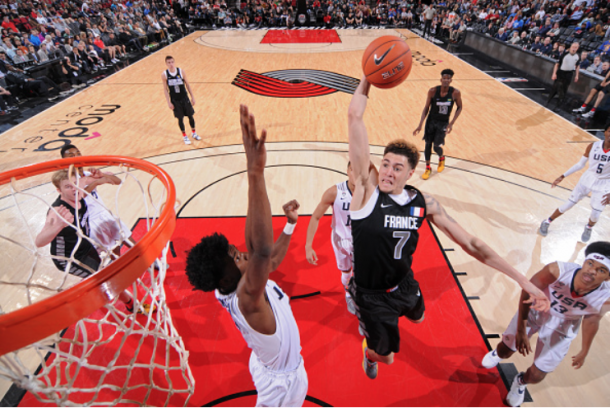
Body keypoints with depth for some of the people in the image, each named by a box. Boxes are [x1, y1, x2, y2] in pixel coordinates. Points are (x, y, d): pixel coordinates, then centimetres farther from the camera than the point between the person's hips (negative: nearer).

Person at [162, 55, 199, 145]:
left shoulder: (181, 71, -8)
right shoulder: (164, 74, -9)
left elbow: (187, 84, 1)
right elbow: (165, 89, -4)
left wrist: (192, 97, 0)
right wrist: (169, 102, -8)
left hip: (184, 98, 1)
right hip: (175, 100, -1)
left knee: (190, 116, 9)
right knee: (180, 118, 7)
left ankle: (194, 133, 32)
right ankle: (184, 136, 25)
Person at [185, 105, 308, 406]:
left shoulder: (233, 286, -19)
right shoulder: (246, 299, -44)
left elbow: (270, 259, -1)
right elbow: (261, 250, -66)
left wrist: (290, 224, -6)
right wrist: (255, 173, -73)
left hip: (270, 368, 7)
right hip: (282, 382, -7)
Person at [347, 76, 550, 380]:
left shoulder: (424, 203, -12)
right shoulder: (367, 188, -25)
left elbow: (469, 243, -6)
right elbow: (355, 117, -32)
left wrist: (522, 279, -7)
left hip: (404, 284, 5)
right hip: (371, 294, -4)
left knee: (417, 317, 36)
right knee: (386, 356, 13)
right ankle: (369, 351, 52)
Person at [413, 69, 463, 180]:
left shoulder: (455, 93, -14)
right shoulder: (433, 91, -14)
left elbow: (459, 107, 1)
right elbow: (426, 108, -6)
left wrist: (451, 123, -9)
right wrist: (420, 125, -11)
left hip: (443, 123, -1)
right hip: (431, 121, 1)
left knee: (437, 146, -5)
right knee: (428, 144, 5)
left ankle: (441, 158, 33)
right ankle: (428, 168, 24)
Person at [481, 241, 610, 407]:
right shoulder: (557, 270, -38)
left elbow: (591, 320, -6)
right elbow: (528, 292, -24)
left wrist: (584, 351, 9)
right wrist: (521, 330, -21)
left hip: (560, 329, 1)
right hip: (535, 310, -1)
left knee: (536, 377, 7)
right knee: (504, 351, 12)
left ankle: (521, 381, 45)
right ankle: (498, 353, 52)